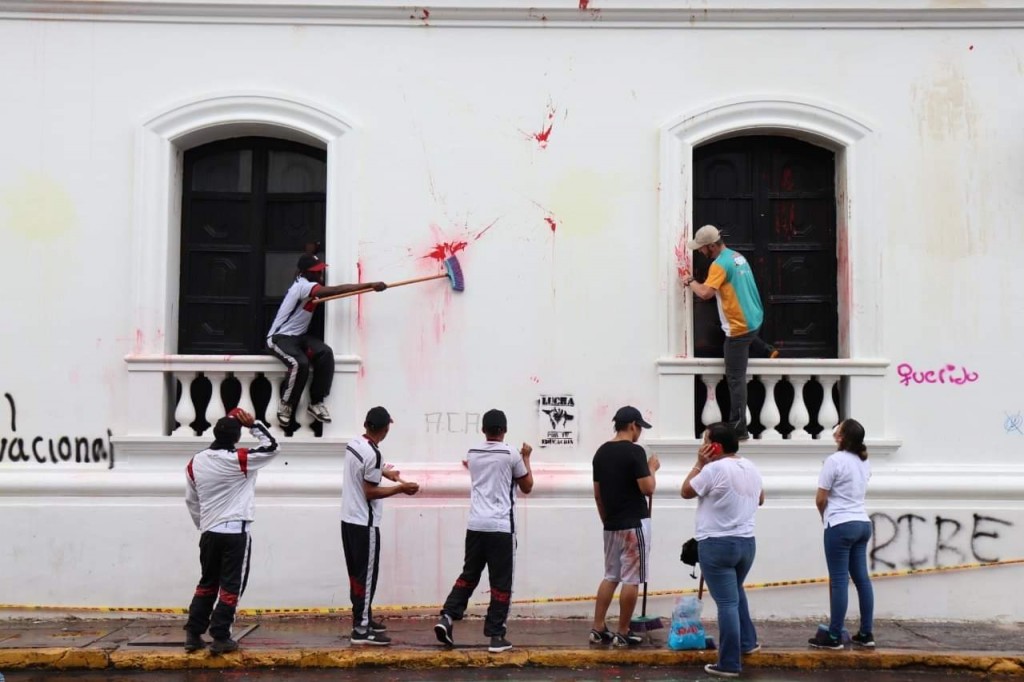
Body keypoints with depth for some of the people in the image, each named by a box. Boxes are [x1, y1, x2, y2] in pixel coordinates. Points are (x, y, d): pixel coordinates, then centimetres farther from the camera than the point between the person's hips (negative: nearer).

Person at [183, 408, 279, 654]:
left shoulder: (195, 463, 4)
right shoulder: (239, 460, -12)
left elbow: (191, 500, 13)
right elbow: (271, 447, -1)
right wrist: (253, 424, 0)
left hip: (209, 533, 5)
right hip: (235, 533, -5)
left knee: (207, 583, 17)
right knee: (230, 587, 1)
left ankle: (193, 634, 16)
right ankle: (220, 638, 1)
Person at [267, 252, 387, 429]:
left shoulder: (308, 285, 11)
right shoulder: (302, 286, -23)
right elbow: (336, 291, -32)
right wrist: (371, 285, -36)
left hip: (299, 335, 9)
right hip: (280, 337, -9)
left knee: (325, 353, -20)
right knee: (300, 363, -36)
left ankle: (316, 403, -12)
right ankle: (285, 405, -13)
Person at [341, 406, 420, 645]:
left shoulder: (353, 445, 6)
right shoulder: (373, 454, -21)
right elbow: (370, 493, -19)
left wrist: (384, 472, 40)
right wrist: (401, 488, -11)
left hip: (349, 519, 9)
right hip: (365, 523, -9)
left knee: (357, 573, 16)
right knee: (366, 575, -3)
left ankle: (364, 618, 27)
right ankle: (361, 630, -1)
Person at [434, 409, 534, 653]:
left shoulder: (473, 454, 9)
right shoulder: (511, 455, -5)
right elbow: (527, 487, 8)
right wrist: (526, 457, 18)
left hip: (475, 525, 5)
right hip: (501, 527, -4)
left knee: (469, 575, 17)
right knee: (501, 583, 2)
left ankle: (447, 617, 4)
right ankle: (496, 636, 3)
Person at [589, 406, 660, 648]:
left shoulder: (601, 452, 8)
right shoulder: (634, 451, -14)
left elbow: (597, 494, 12)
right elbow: (647, 489, -17)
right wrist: (652, 468, 1)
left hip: (611, 525, 8)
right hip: (634, 524, -7)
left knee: (610, 576, 14)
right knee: (631, 579, 0)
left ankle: (598, 629, 12)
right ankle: (623, 633, 4)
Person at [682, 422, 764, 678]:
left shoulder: (714, 469, -16)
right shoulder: (751, 468, 8)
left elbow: (686, 492, -4)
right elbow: (760, 499, 24)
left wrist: (699, 463, -1)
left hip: (717, 544, -8)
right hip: (746, 542, 8)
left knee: (727, 603, -4)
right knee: (736, 592, 30)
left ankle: (729, 664, 1)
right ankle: (748, 642, 36)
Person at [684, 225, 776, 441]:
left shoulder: (719, 264, -19)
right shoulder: (737, 256, 10)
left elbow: (706, 293, -29)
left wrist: (690, 282, -11)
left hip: (738, 327, -9)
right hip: (753, 320, 9)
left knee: (735, 378, -6)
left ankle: (738, 428, -5)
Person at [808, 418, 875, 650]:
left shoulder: (835, 460, -12)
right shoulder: (864, 462, 12)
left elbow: (820, 499, -10)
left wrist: (825, 516, 10)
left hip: (840, 525, -8)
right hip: (863, 523, 8)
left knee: (839, 581, -4)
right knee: (862, 578, 11)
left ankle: (834, 637, 1)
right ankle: (866, 634, 15)